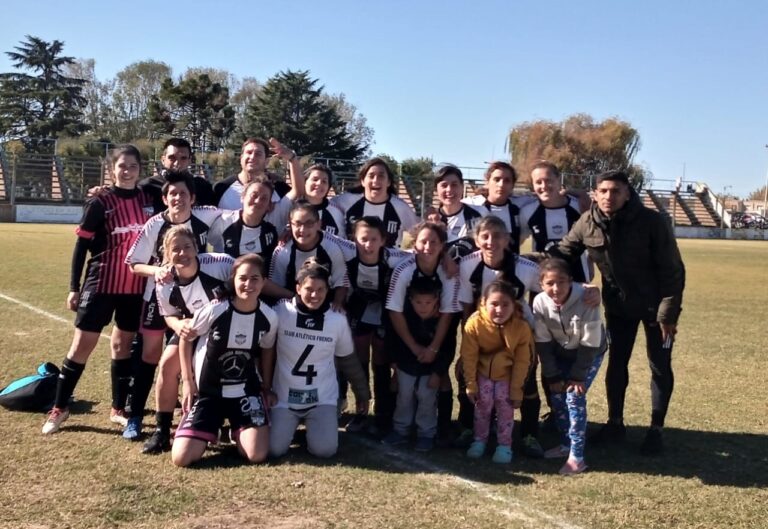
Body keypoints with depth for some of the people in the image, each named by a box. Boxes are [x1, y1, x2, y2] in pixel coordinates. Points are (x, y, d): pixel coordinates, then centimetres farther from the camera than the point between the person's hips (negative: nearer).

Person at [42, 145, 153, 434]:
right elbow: (81, 245, -3)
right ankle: (59, 408, 14)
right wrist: (74, 287, -5)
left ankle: (118, 409, 24)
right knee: (83, 344, 0)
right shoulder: (99, 202, -5)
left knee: (124, 344, 12)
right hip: (102, 283, -3)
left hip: (136, 285, 3)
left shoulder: (149, 200, 4)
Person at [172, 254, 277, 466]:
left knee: (257, 455, -15)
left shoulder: (269, 317, -10)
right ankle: (210, 430, 21)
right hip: (208, 391, -1)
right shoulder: (215, 310, -19)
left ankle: (239, 432, 19)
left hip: (246, 391, 2)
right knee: (181, 458, -11)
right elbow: (186, 339, -2)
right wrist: (188, 382, -3)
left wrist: (266, 387, 9)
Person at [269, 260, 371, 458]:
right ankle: (291, 424, 22)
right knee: (274, 449, -11)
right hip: (285, 396, 0)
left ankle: (315, 424, 18)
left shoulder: (338, 319, -6)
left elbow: (348, 360, 7)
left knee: (324, 449, -15)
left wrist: (362, 393, 12)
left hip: (322, 397, 1)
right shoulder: (281, 312, -13)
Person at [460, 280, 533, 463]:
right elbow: (469, 357, -17)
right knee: (482, 405, 4)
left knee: (505, 407, -2)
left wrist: (516, 391, -12)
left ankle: (504, 445, 12)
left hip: (508, 374, 0)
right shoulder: (475, 323, -29)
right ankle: (479, 441, 22)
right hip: (483, 372, 1)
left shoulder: (521, 327, -28)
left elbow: (522, 362, -16)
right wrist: (471, 385, -12)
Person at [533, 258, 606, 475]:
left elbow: (589, 344, -24)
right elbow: (542, 343, -13)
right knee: (557, 396, 3)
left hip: (590, 352, -4)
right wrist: (553, 376, -10)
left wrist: (578, 376, -19)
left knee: (574, 396, -12)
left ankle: (577, 456, -6)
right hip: (561, 353, 4)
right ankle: (566, 443, 23)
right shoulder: (540, 302, -24)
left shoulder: (586, 300, -33)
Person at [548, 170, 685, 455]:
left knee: (660, 366, 5)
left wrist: (668, 312, -19)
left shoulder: (652, 221, -25)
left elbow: (672, 270, -19)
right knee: (616, 363, 10)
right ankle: (615, 423, 25)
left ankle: (656, 429, 18)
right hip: (617, 304, 3)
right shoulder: (586, 223, -14)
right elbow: (562, 255, -3)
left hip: (654, 304, -3)